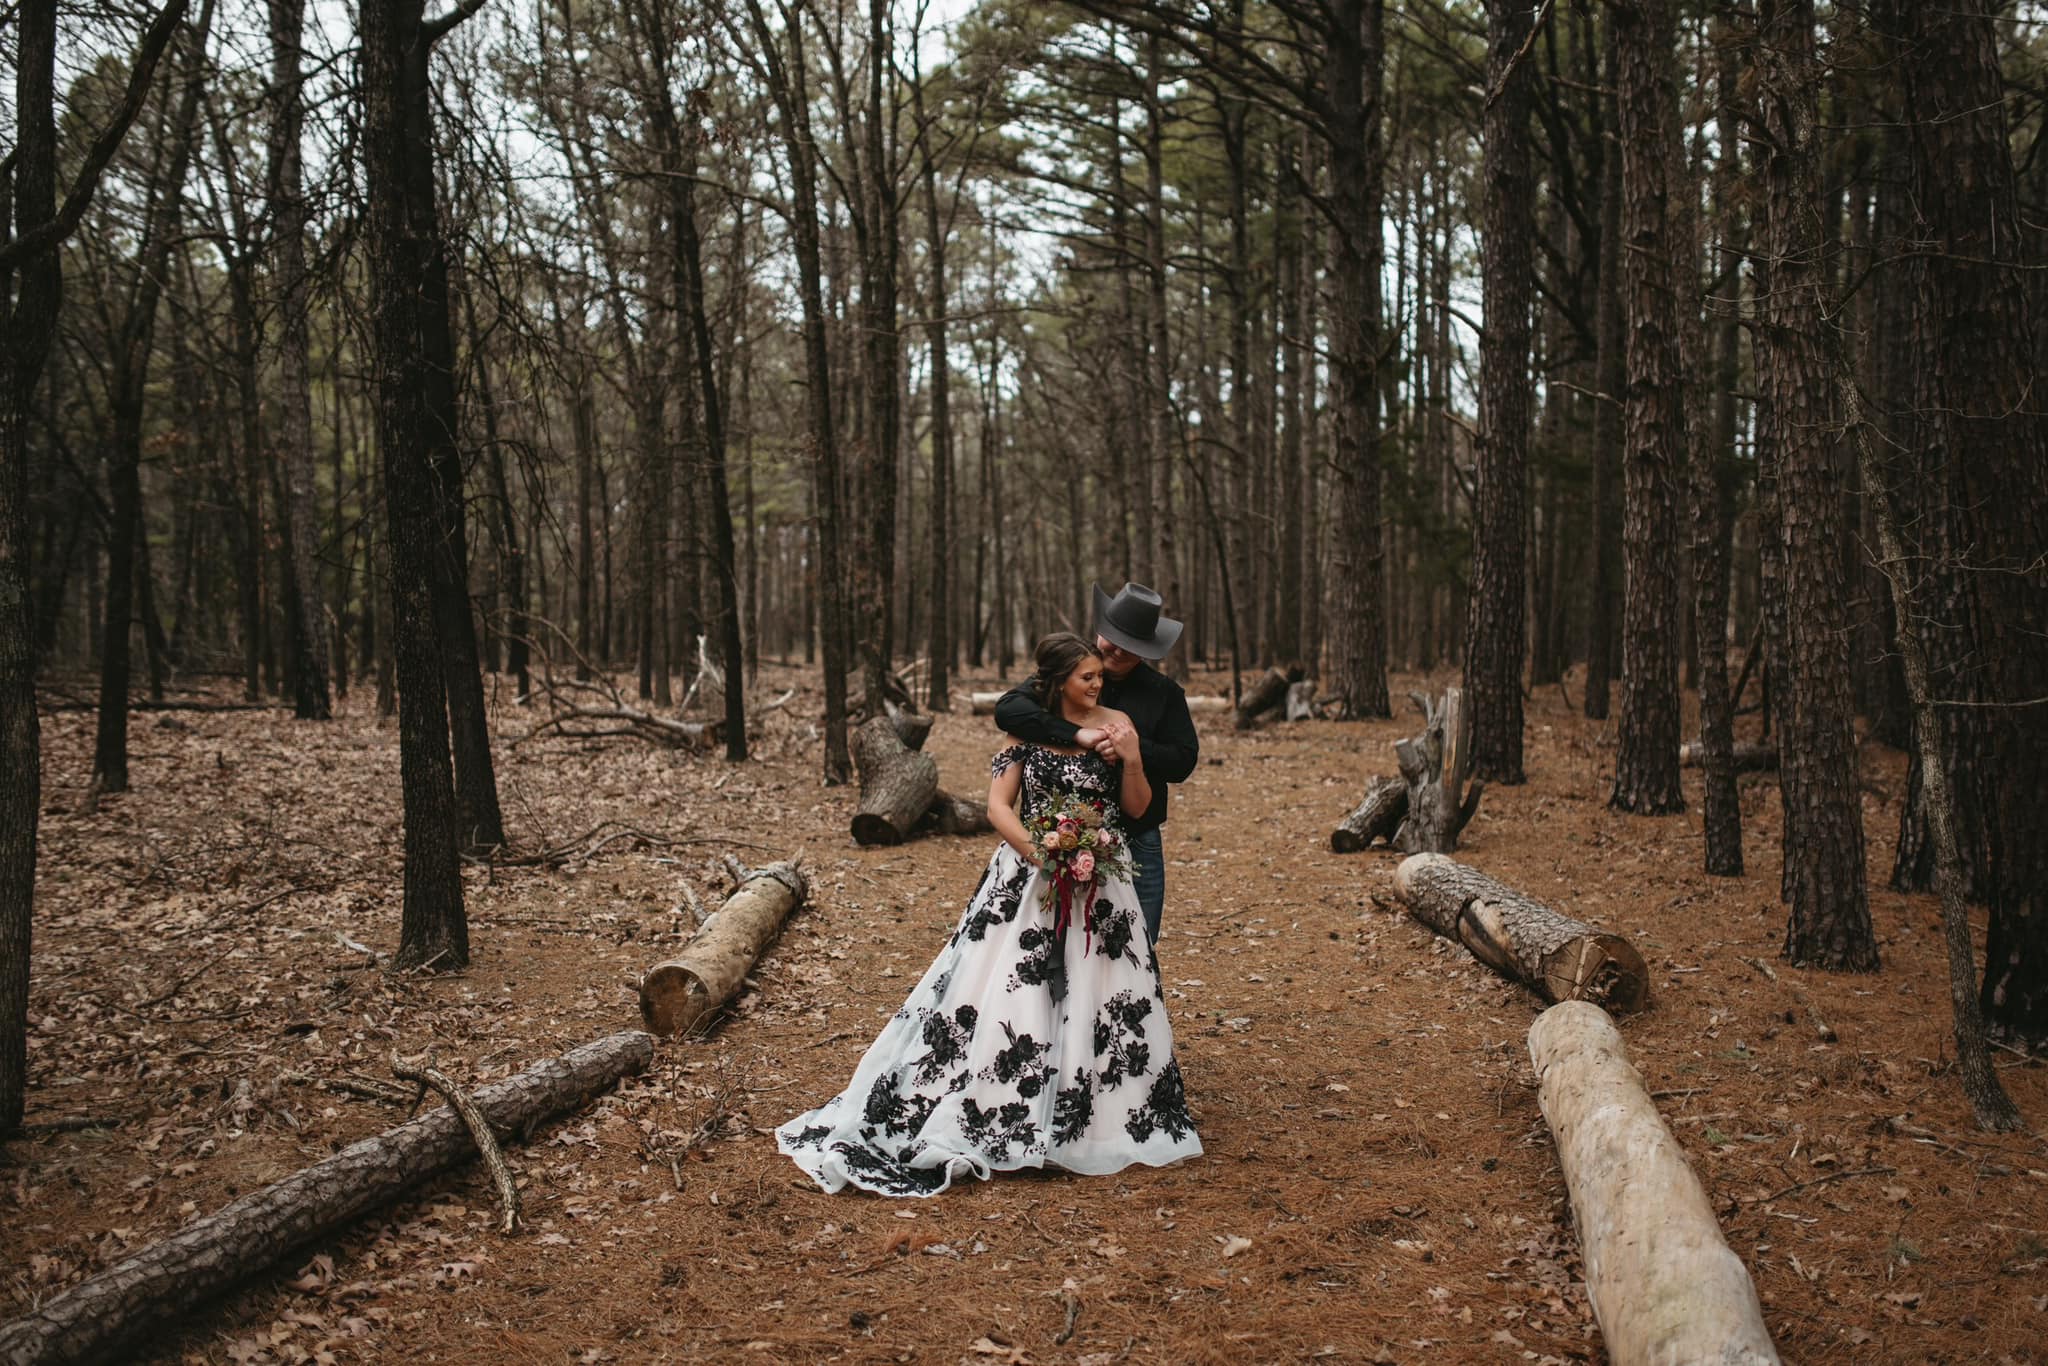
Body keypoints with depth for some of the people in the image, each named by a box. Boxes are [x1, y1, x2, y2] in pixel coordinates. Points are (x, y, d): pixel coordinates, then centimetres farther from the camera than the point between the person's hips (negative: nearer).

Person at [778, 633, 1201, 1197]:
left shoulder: (1116, 724, 3)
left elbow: (1136, 807, 5)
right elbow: (998, 805, -3)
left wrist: (1132, 758, -13)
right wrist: (1040, 854, -16)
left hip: (1099, 887, 1)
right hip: (1028, 881, -1)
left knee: (1094, 998, 2)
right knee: (1005, 989, -3)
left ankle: (1089, 1120, 15)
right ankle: (989, 1117, 6)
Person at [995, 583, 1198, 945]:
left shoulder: (1164, 693, 5)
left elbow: (1183, 761, -1)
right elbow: (1008, 709, -15)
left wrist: (1133, 748, -19)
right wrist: (1076, 734, -25)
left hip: (1138, 843, 1)